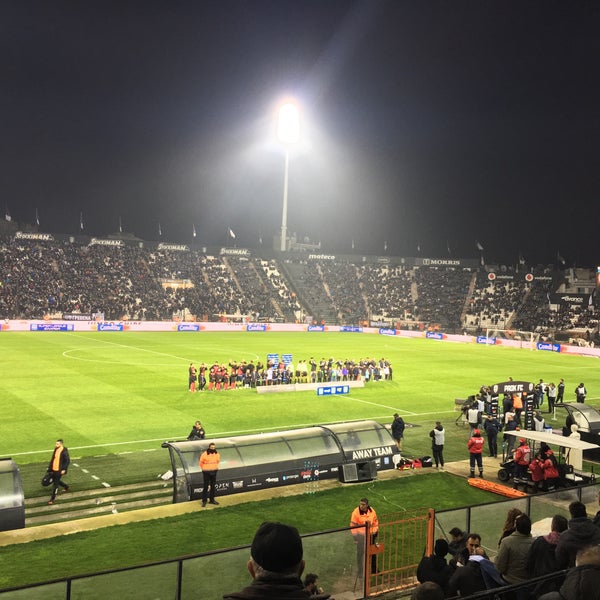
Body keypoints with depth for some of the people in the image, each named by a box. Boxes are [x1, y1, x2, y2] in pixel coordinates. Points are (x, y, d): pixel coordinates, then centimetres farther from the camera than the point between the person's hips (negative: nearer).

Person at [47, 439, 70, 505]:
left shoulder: (64, 451, -18)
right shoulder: (56, 449, 3)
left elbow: (67, 461, -15)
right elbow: (53, 458, 14)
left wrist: (64, 469, -19)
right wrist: (50, 467, 15)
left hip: (59, 470, -8)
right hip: (54, 469, 8)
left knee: (55, 484, -3)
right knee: (55, 481, 23)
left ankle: (52, 499, 7)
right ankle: (66, 487, 47)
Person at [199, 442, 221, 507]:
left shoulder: (217, 454, 0)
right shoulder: (205, 454, -14)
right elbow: (201, 462, -2)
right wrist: (204, 469, 6)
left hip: (214, 472, 5)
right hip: (206, 472, -5)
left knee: (213, 486, 11)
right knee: (206, 486, -4)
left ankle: (212, 500, 22)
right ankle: (204, 501, 3)